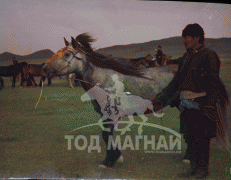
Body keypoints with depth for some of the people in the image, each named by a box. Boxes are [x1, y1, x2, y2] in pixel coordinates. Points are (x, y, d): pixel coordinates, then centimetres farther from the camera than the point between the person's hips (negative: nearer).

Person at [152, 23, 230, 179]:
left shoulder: (209, 56, -5)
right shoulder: (186, 58, 17)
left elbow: (213, 83, -10)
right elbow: (177, 81, 20)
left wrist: (207, 105, -19)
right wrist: (162, 100, 16)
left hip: (201, 104, -7)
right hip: (187, 104, 7)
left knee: (201, 137, -4)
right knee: (190, 136, 10)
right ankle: (194, 167, 21)